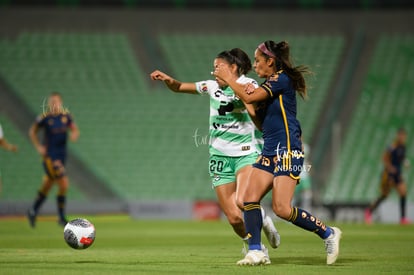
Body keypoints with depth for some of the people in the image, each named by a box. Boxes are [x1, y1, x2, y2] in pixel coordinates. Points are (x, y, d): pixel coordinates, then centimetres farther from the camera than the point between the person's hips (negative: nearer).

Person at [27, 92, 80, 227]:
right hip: (50, 156, -6)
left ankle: (33, 212, 35)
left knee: (47, 186, 17)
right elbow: (32, 131, 3)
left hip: (62, 155, 6)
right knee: (64, 184, -15)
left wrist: (74, 134, -13)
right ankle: (61, 217, -2)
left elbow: (75, 129, 9)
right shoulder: (44, 117, -10)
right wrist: (38, 146, -6)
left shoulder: (66, 115, 1)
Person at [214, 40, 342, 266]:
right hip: (270, 152, 10)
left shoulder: (281, 79, -10)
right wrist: (251, 96, 8)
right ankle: (255, 252, -7)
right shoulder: (270, 84, 18)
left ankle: (328, 234, 0)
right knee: (250, 198, -6)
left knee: (281, 208, -16)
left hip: (288, 151, -10)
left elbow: (248, 97, -18)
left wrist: (228, 78, -4)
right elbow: (261, 122, 21)